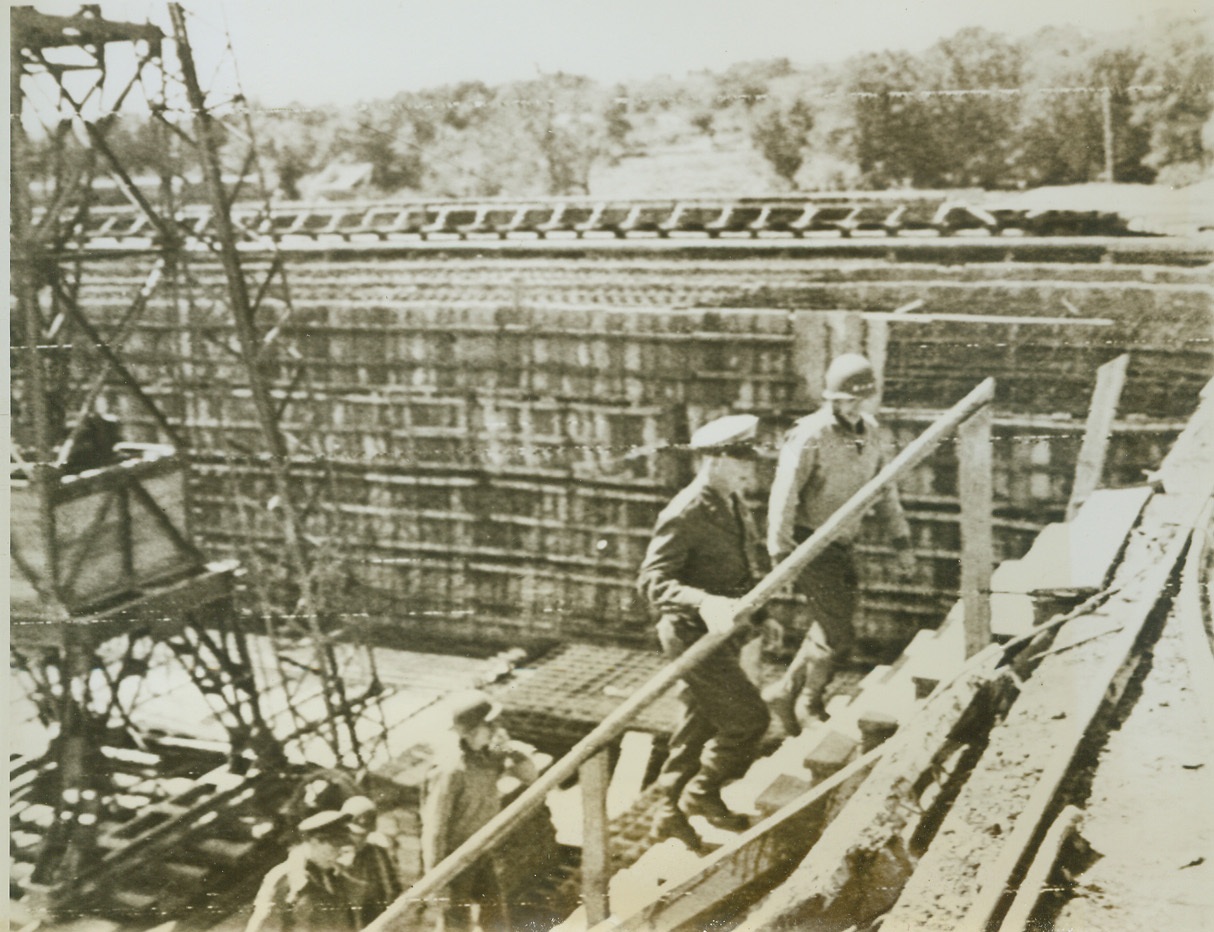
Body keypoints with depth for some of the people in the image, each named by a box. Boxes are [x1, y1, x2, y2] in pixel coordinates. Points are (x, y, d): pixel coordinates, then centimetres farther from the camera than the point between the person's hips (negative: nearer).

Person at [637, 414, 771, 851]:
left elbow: (749, 559, 23)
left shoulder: (734, 506, 7)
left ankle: (671, 813, 32)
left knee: (700, 724, 18)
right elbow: (652, 580, -29)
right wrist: (704, 603, -43)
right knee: (748, 718, -5)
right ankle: (702, 793, 16)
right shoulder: (685, 514, -23)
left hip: (719, 633, 9)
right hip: (693, 635, -9)